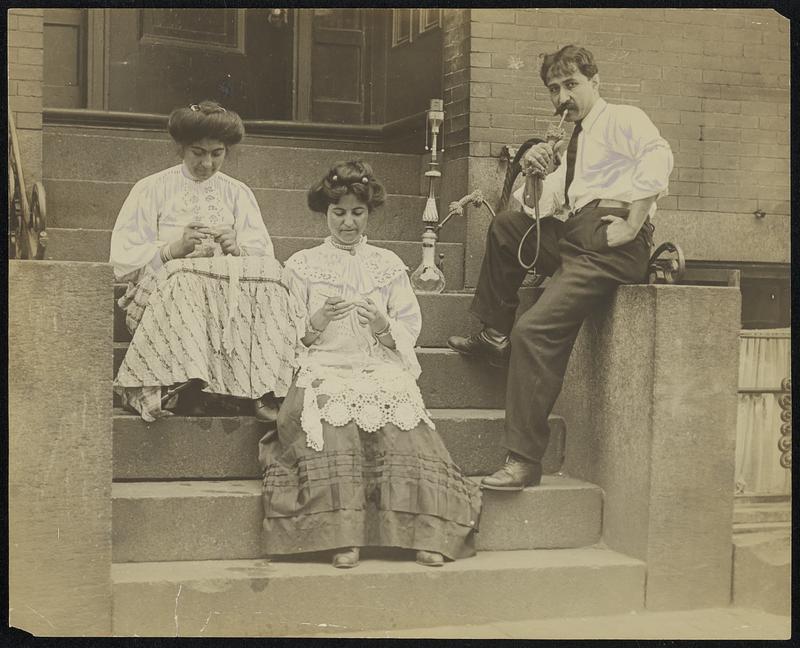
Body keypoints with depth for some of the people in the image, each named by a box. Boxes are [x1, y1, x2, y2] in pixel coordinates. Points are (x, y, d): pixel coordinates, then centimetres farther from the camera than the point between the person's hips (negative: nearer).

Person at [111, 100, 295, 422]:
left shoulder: (238, 193, 19)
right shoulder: (152, 189, 10)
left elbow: (264, 256, 9)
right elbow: (123, 260, 0)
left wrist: (237, 248, -13)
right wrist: (173, 249, -16)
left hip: (230, 292, 2)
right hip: (163, 290, -2)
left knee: (265, 273, -28)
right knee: (184, 276, -36)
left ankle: (262, 390, -37)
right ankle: (186, 386, -43)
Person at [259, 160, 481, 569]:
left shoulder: (388, 264, 20)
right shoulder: (302, 265, 16)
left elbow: (410, 330, 13)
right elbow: (288, 338, 9)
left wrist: (384, 327, -9)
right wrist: (316, 323, -12)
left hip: (382, 370, 1)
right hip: (324, 370, -1)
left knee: (402, 419, -31)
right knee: (332, 421, -34)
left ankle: (425, 533, -33)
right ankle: (341, 535, -36)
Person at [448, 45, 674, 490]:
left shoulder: (622, 119, 5)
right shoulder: (574, 144, 30)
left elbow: (658, 158, -17)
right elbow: (539, 210, 25)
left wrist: (632, 224, -22)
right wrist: (535, 174, 5)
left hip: (609, 240, -9)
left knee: (535, 330, -22)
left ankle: (525, 460, -21)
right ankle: (496, 338, 22)